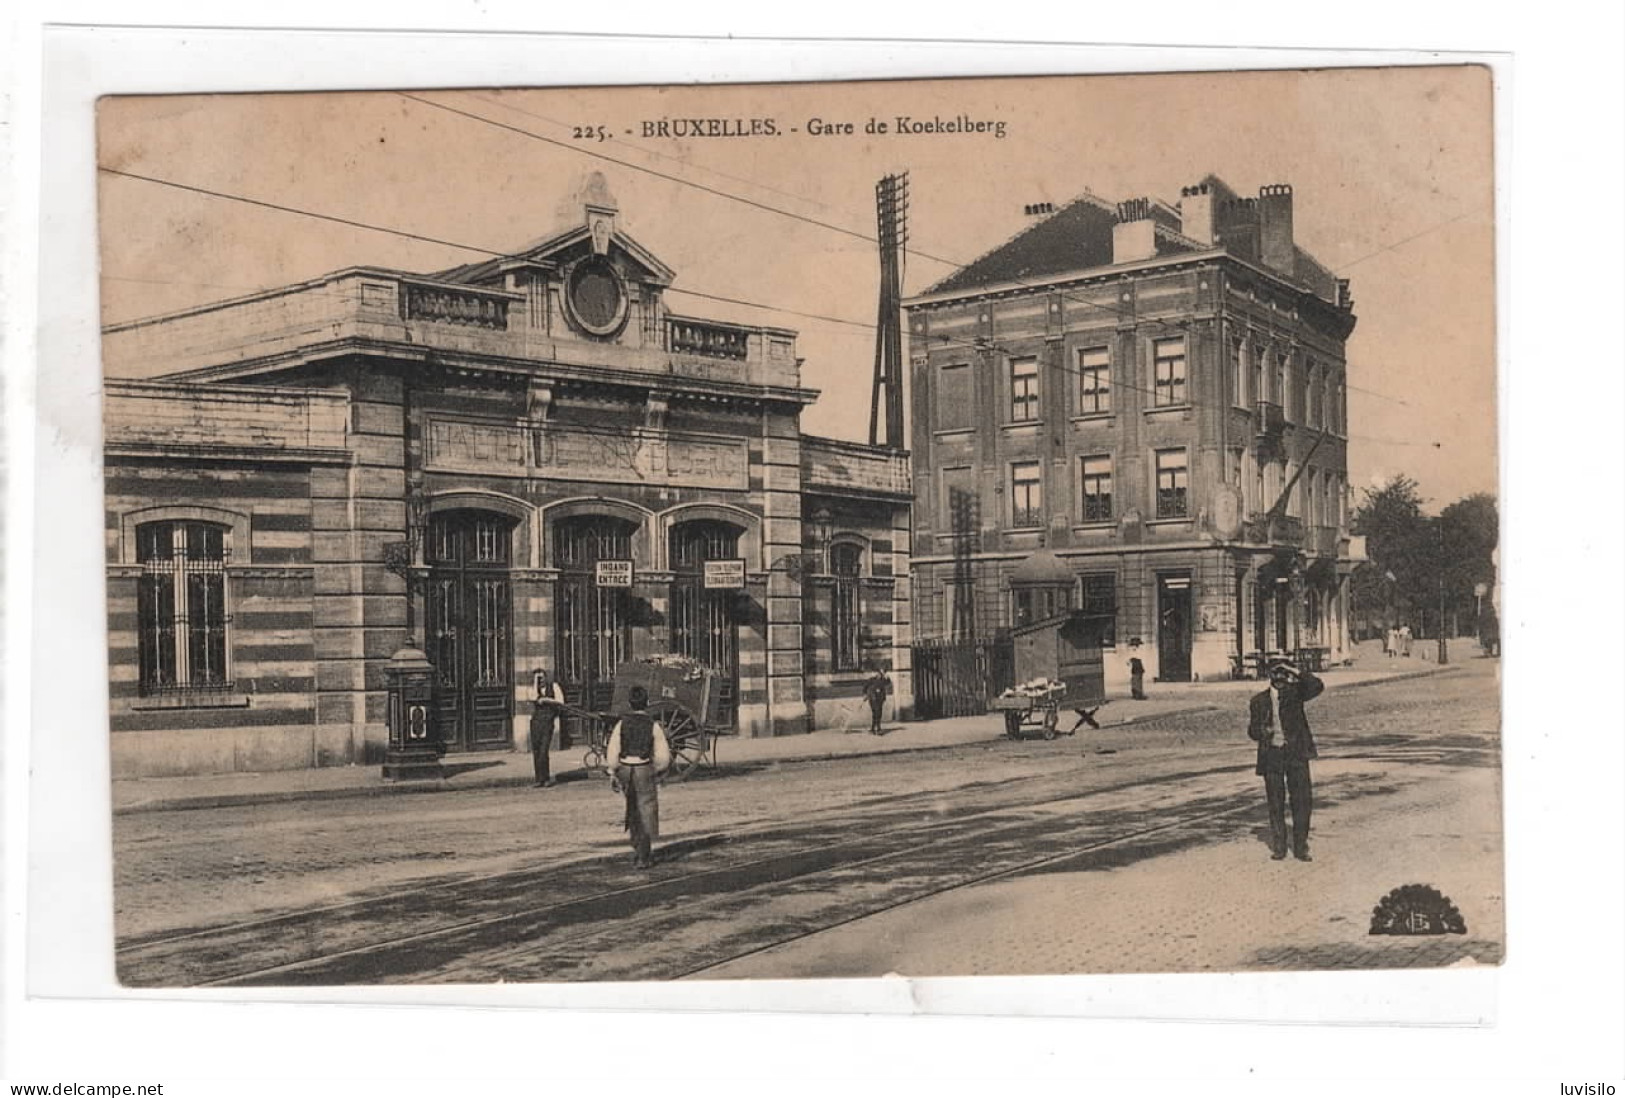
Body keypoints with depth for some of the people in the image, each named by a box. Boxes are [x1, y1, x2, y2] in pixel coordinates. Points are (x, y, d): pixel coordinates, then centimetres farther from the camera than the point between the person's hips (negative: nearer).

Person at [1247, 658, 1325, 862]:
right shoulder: (1259, 700, 5)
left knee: (1303, 799, -3)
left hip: (1296, 754, 0)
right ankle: (1278, 847, 15)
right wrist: (1265, 732, -13)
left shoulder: (1295, 692, 4)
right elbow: (1252, 729, 8)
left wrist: (1296, 672, -15)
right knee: (1275, 803, 4)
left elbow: (1317, 686, -13)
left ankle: (1300, 847, 7)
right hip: (1272, 755, 0)